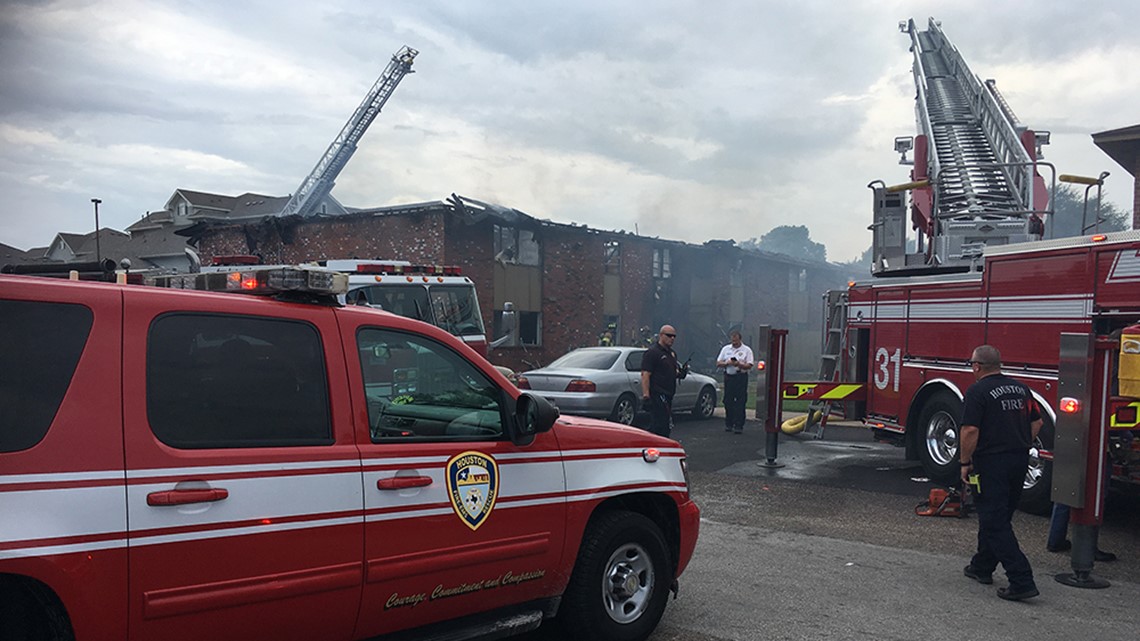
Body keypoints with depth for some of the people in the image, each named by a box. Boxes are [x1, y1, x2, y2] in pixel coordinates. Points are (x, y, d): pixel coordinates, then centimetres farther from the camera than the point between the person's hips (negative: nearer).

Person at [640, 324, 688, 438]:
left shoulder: (672, 353, 19)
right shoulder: (652, 352, -10)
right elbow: (645, 375, -17)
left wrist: (681, 373, 8)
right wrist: (645, 395, -24)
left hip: (667, 395, 9)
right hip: (656, 394, -9)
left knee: (657, 425, 11)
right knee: (665, 425, -12)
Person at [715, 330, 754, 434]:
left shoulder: (747, 350, 1)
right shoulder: (726, 349, 12)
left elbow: (749, 366, -6)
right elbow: (718, 363, 9)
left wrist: (739, 364, -22)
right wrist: (727, 363, -9)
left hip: (741, 377, -4)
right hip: (728, 377, 4)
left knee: (740, 403, -5)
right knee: (728, 402, 8)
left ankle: (739, 426, -3)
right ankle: (728, 424, 18)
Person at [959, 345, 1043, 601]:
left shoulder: (977, 392, -14)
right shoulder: (1020, 388, 9)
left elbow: (970, 431, -19)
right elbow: (1037, 422, 15)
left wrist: (965, 462, -9)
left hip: (991, 463, -8)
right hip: (1020, 461, 8)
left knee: (995, 522, -4)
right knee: (997, 516, 20)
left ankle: (1022, 581, -9)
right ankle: (982, 566, 32)